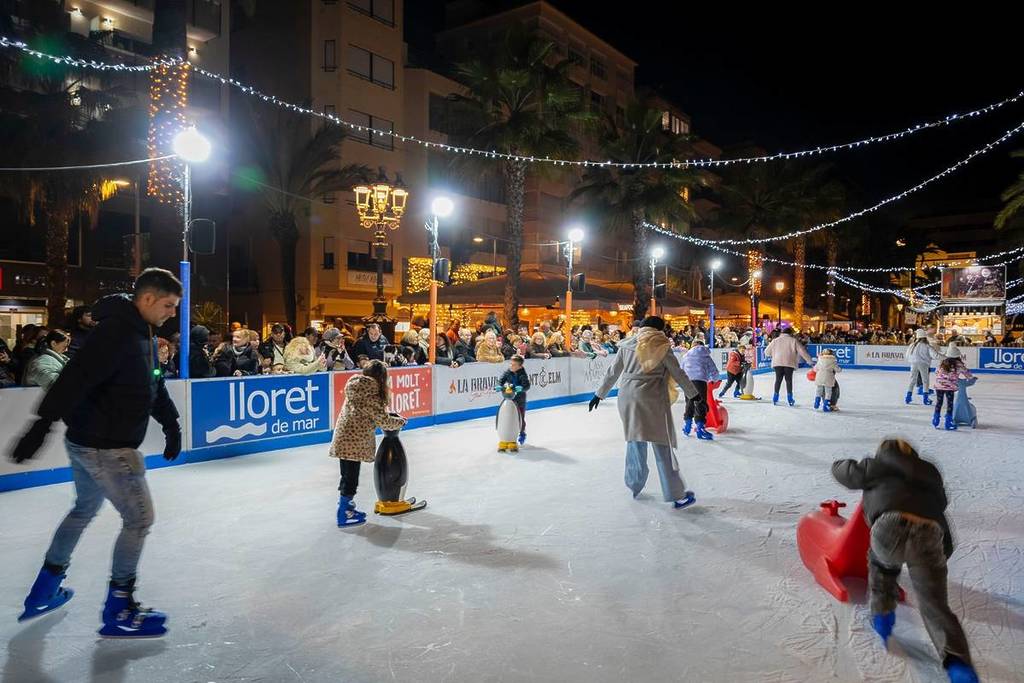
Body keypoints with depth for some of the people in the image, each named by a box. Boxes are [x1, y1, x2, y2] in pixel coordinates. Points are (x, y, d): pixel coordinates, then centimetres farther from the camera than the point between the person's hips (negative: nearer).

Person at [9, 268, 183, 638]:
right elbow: (77, 378, -29)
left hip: (86, 441, 11)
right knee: (139, 517, -3)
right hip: (105, 447, -11)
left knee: (84, 510, 26)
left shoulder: (142, 334, 10)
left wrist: (171, 423, 14)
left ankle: (45, 590, 42)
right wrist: (44, 423, -34)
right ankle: (119, 612, 11)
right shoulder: (116, 331, -21)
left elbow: (153, 385, 17)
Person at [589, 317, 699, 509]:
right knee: (662, 445, -1)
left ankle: (634, 485, 30)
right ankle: (677, 495, 3)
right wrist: (694, 394, 9)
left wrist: (600, 394, 21)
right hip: (651, 398, -4)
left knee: (635, 440, 19)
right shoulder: (661, 345, -2)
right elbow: (678, 373, 0)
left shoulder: (627, 345, 9)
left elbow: (613, 373, 12)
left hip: (627, 397, 4)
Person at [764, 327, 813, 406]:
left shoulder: (775, 340, 7)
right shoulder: (793, 341, 2)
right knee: (789, 379, 8)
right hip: (789, 363, -1)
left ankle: (776, 396, 9)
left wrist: (773, 355, 33)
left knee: (778, 379, 9)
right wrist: (809, 361, 10)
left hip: (777, 363, 1)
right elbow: (802, 351, 2)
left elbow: (767, 352, 11)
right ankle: (789, 398, 10)